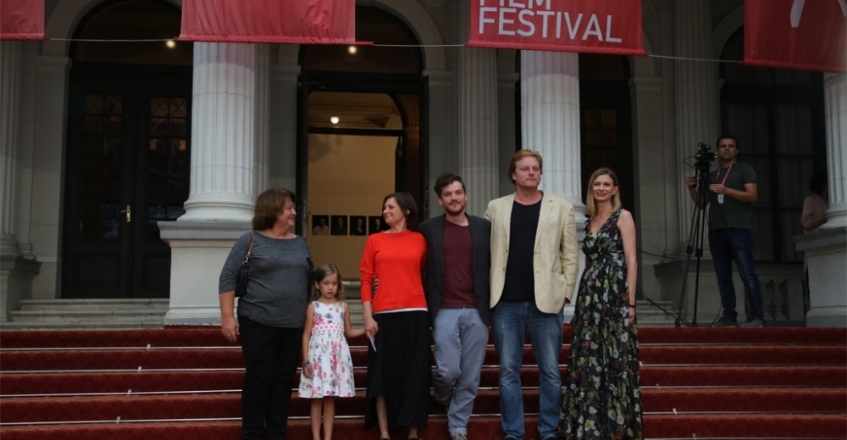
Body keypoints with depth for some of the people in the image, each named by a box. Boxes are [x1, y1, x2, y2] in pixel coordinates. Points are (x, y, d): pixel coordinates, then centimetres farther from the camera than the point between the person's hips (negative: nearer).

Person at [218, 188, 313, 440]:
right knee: (257, 380, 1)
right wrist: (227, 317, -11)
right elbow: (228, 278, -5)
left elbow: (311, 281, 17)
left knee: (283, 381, 7)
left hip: (293, 326, 4)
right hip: (258, 324, -4)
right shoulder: (250, 241, -2)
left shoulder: (300, 244, 11)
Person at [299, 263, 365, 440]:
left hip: (338, 356, 2)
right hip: (318, 355, -2)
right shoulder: (313, 307, 0)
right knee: (317, 399, 0)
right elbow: (306, 334, 0)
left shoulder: (343, 306, 9)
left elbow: (348, 332, 17)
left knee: (330, 399, 5)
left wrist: (366, 329, 2)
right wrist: (306, 361, -6)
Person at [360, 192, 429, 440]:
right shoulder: (375, 240, 8)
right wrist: (368, 317, -5)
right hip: (384, 315, 0)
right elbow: (366, 280, 4)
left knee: (414, 374, 3)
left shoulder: (419, 240, 8)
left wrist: (430, 309, 2)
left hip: (415, 314, 0)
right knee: (383, 374, 3)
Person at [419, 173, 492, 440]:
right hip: (445, 312, -1)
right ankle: (442, 399, 28)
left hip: (476, 311, 2)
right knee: (449, 371, -6)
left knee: (471, 376, 4)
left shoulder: (484, 227, 7)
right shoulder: (428, 229, 4)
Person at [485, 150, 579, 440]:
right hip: (506, 303, 1)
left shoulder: (561, 208, 5)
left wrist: (566, 292, -3)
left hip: (546, 301, -1)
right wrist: (488, 293, -1)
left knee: (550, 371, 5)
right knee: (509, 371, 6)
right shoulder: (495, 208, 9)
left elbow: (569, 255, 4)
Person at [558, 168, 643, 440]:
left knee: (615, 359, -4)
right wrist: (584, 299, 11)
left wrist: (630, 302, -14)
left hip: (615, 294, -6)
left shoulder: (623, 216, -1)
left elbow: (632, 261, -8)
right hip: (591, 295, 6)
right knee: (589, 360, 5)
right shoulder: (589, 221, 16)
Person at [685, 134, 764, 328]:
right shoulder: (712, 175, 22)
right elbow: (702, 204, 21)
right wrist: (692, 188, 4)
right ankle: (729, 316, 6)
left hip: (739, 229, -6)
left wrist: (727, 190, -18)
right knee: (723, 276, 3)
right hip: (716, 231, 6)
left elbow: (753, 196, -6)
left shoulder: (744, 170, 7)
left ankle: (757, 316, -10)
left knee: (748, 274, -11)